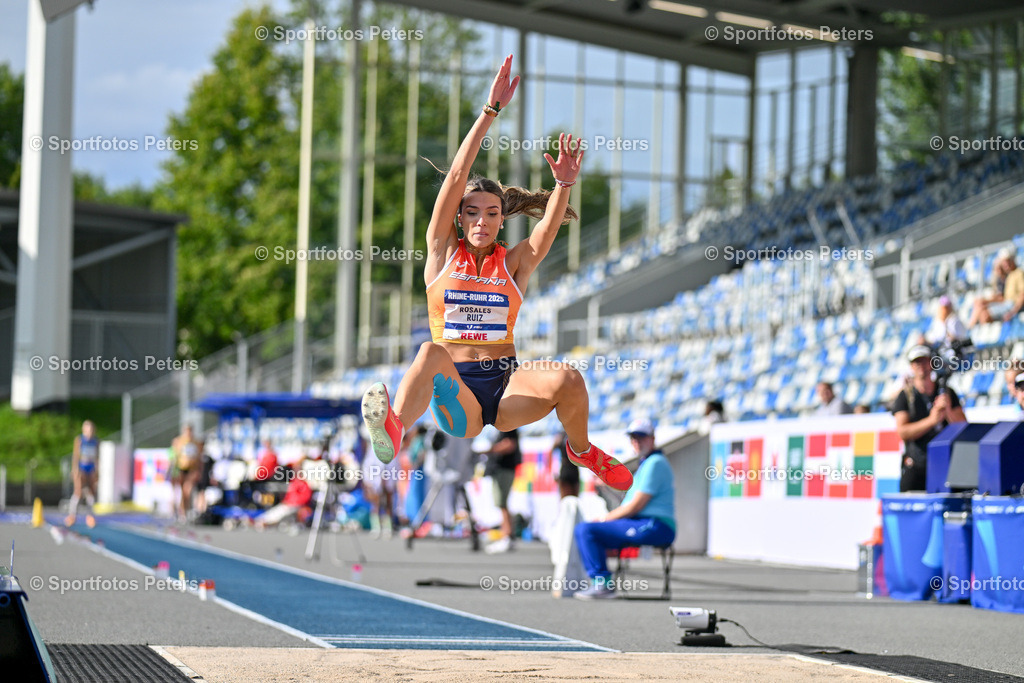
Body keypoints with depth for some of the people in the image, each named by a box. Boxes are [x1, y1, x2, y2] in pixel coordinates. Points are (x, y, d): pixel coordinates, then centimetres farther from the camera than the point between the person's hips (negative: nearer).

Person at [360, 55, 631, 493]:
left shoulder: (514, 263, 11)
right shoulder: (443, 253, 8)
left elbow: (548, 228, -9)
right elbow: (457, 176, -1)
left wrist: (564, 184, -29)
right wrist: (491, 111, -8)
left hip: (506, 390, 2)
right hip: (456, 400, -2)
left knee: (567, 378, -28)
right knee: (432, 351, -34)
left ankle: (581, 450, 2)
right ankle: (393, 429, -62)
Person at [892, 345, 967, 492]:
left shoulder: (947, 393, 12)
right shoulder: (905, 396, 6)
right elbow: (902, 432, -6)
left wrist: (948, 411, -14)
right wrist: (931, 420, -17)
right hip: (915, 467, -1)